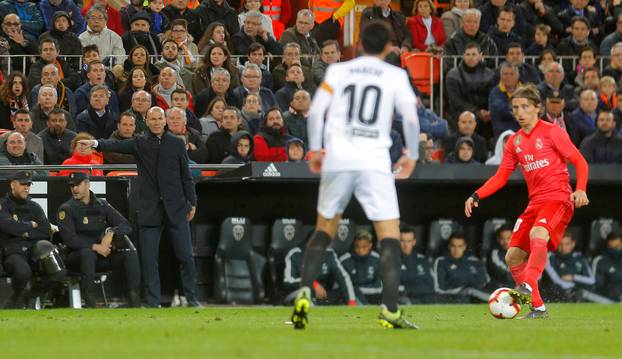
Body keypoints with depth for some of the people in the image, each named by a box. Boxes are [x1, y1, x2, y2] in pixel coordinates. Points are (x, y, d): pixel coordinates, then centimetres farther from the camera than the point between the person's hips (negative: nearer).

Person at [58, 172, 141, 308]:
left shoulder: (102, 206, 11)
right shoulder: (66, 209, 0)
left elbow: (126, 226, 5)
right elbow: (69, 239, -13)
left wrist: (111, 233, -17)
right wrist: (95, 247, -21)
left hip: (103, 257, 4)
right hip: (77, 258, -4)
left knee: (129, 253, -19)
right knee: (87, 253, -37)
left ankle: (134, 300, -30)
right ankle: (90, 303, -41)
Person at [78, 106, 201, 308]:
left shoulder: (176, 143, 7)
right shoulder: (139, 143, 5)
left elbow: (186, 176, 9)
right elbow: (117, 146, -12)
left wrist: (192, 202, 7)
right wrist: (96, 144, -31)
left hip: (176, 208, 0)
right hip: (150, 209, 0)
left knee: (185, 255, 2)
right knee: (149, 259, 0)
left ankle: (191, 298, 13)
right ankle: (153, 302, 6)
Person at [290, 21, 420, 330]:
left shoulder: (338, 71, 11)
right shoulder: (395, 76, 8)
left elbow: (316, 110, 1)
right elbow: (411, 118, 0)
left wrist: (315, 149, 11)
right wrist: (411, 155, 13)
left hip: (337, 158, 2)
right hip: (374, 162, -2)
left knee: (325, 227, 17)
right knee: (389, 233, 0)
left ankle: (304, 291, -1)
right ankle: (390, 310, -12)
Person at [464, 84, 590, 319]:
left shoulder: (552, 132, -4)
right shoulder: (515, 142, 14)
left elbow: (580, 162, -5)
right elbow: (501, 177, 16)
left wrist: (580, 189, -22)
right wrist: (477, 196, 2)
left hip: (558, 198, -7)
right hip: (535, 203, 7)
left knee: (537, 235, -36)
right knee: (513, 257, 0)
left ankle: (529, 288, -48)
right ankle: (538, 308, 7)